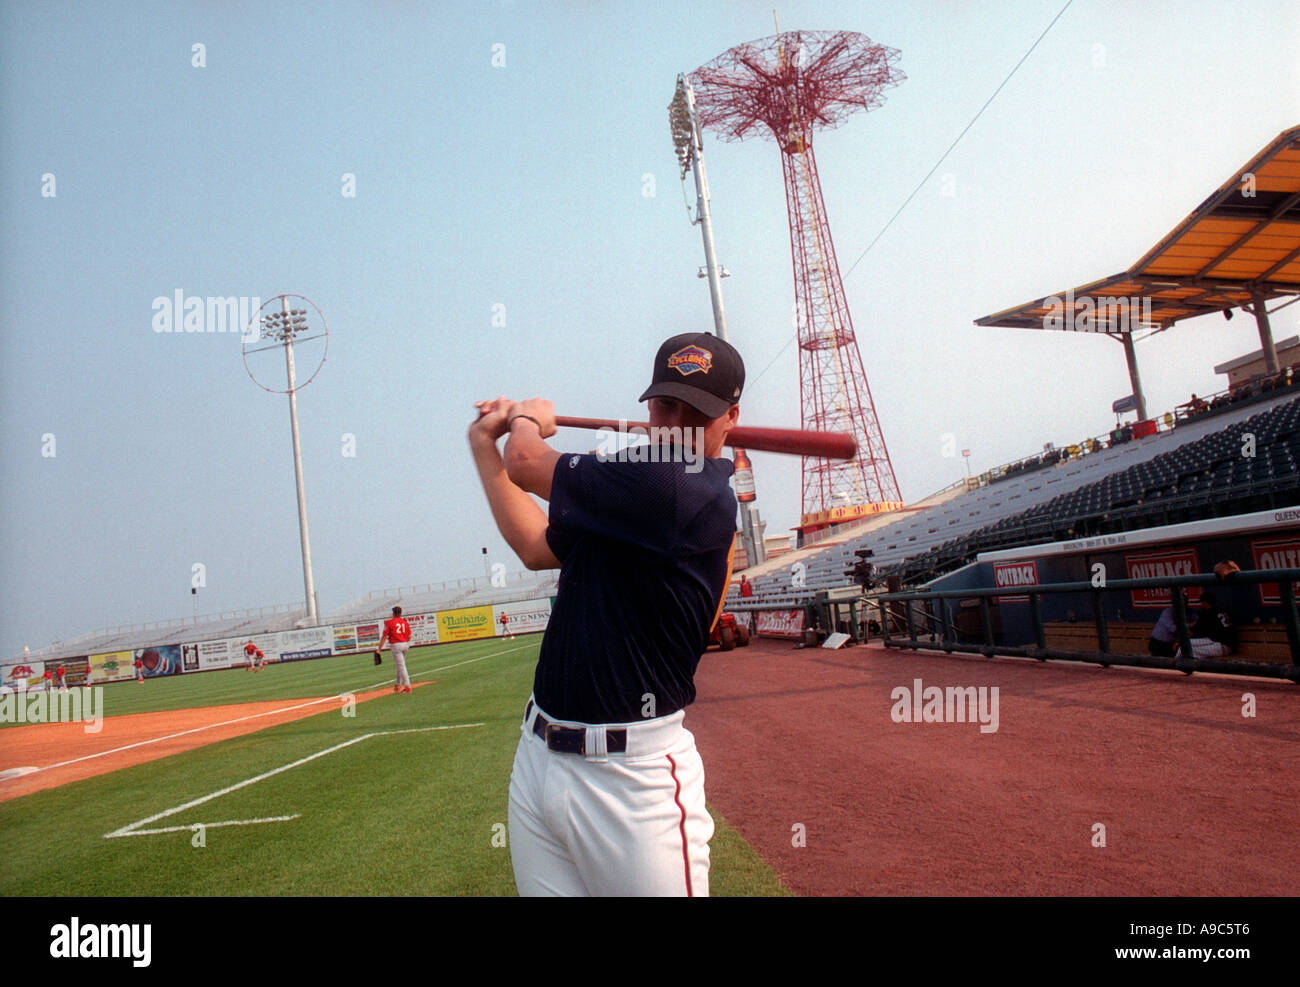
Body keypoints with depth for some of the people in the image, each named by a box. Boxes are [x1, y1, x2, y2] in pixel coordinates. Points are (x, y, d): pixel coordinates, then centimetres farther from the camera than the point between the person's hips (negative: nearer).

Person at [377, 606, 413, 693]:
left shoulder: (389, 622, -6)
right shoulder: (405, 621, 8)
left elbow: (384, 636, -7)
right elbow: (409, 636, 9)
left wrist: (379, 648, -2)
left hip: (396, 645, -5)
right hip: (405, 644, 5)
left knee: (401, 666, -6)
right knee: (401, 665, 19)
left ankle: (407, 686, -12)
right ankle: (398, 685, 27)